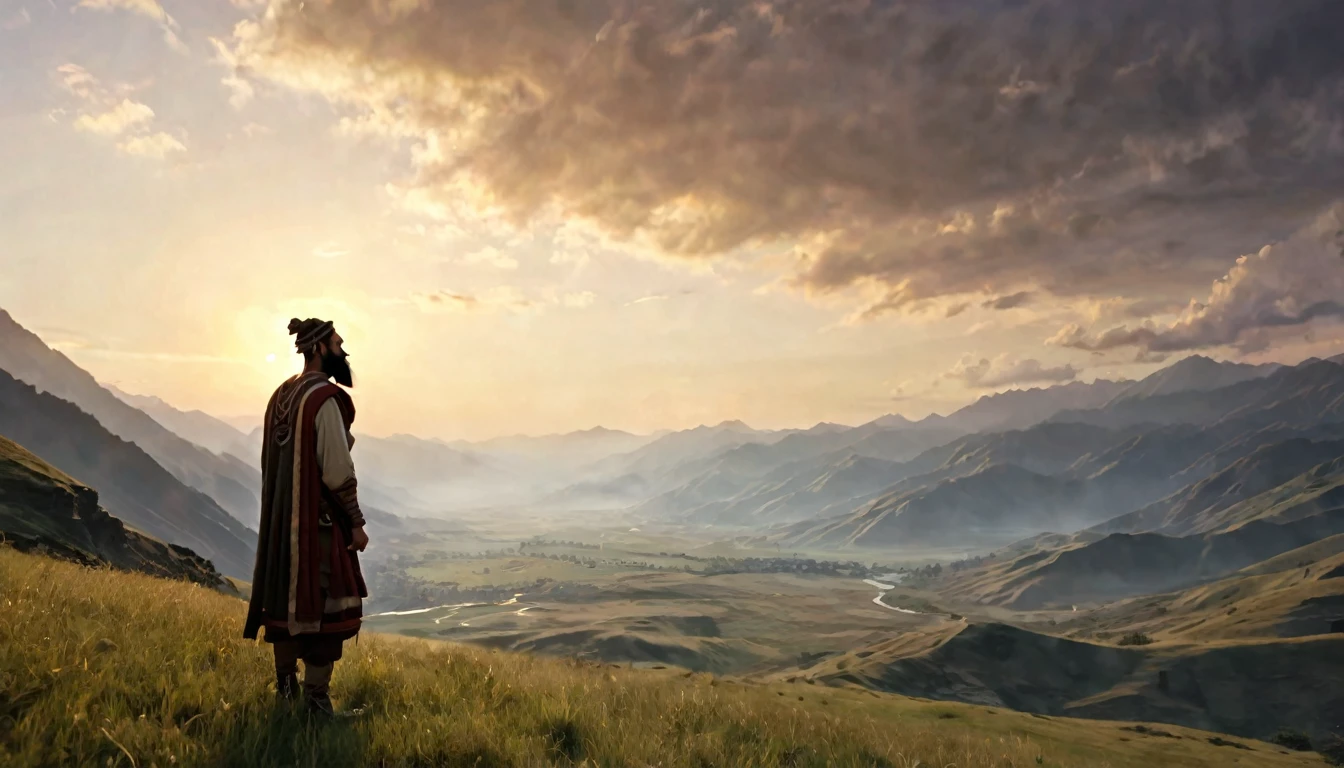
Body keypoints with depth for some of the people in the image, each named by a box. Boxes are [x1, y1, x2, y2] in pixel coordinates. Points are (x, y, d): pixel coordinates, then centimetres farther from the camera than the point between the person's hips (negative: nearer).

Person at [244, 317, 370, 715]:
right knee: (325, 605, -1)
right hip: (319, 520, -9)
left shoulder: (281, 395, 10)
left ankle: (286, 687, 28)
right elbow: (338, 470, -20)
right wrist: (356, 522, -12)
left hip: (282, 518, 9)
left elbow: (270, 462, 14)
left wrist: (283, 509, 20)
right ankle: (316, 699, 2)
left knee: (287, 597, 17)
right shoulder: (325, 398, -17)